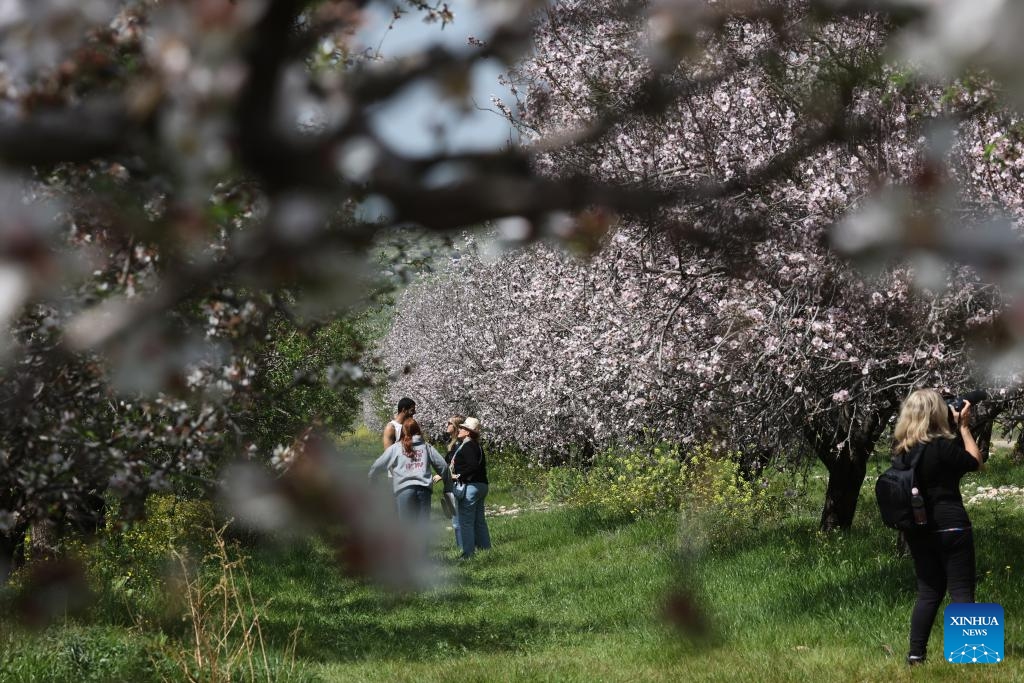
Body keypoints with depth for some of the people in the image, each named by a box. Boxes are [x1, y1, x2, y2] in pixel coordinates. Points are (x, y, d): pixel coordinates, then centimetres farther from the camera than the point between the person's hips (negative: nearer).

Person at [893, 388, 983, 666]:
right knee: (961, 592, -1)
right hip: (950, 528, -7)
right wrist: (964, 427, 3)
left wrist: (956, 428, 15)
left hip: (917, 531, 7)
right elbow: (975, 463, -2)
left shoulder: (903, 451, 5)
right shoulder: (943, 446, -16)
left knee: (928, 592, 14)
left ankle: (916, 654, 11)